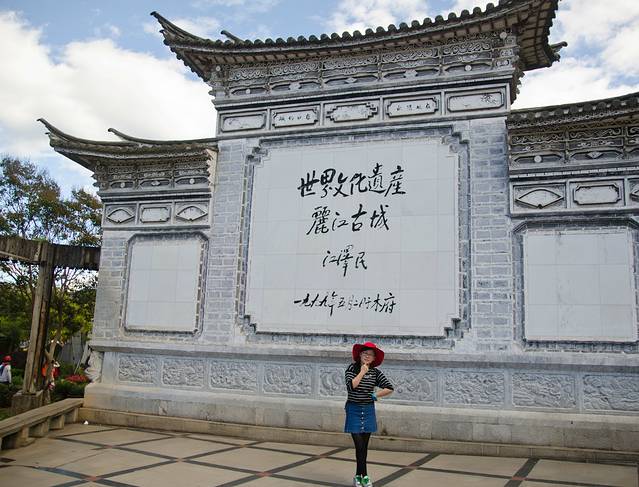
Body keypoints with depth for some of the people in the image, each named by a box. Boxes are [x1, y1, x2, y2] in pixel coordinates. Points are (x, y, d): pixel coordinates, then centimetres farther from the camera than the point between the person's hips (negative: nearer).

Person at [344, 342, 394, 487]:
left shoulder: (375, 372, 0)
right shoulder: (352, 368, -7)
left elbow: (389, 388, 1)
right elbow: (351, 386, -22)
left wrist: (375, 395, -4)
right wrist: (362, 372, -18)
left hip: (368, 411, 3)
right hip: (354, 410, -3)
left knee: (364, 446, 9)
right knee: (359, 445, -7)